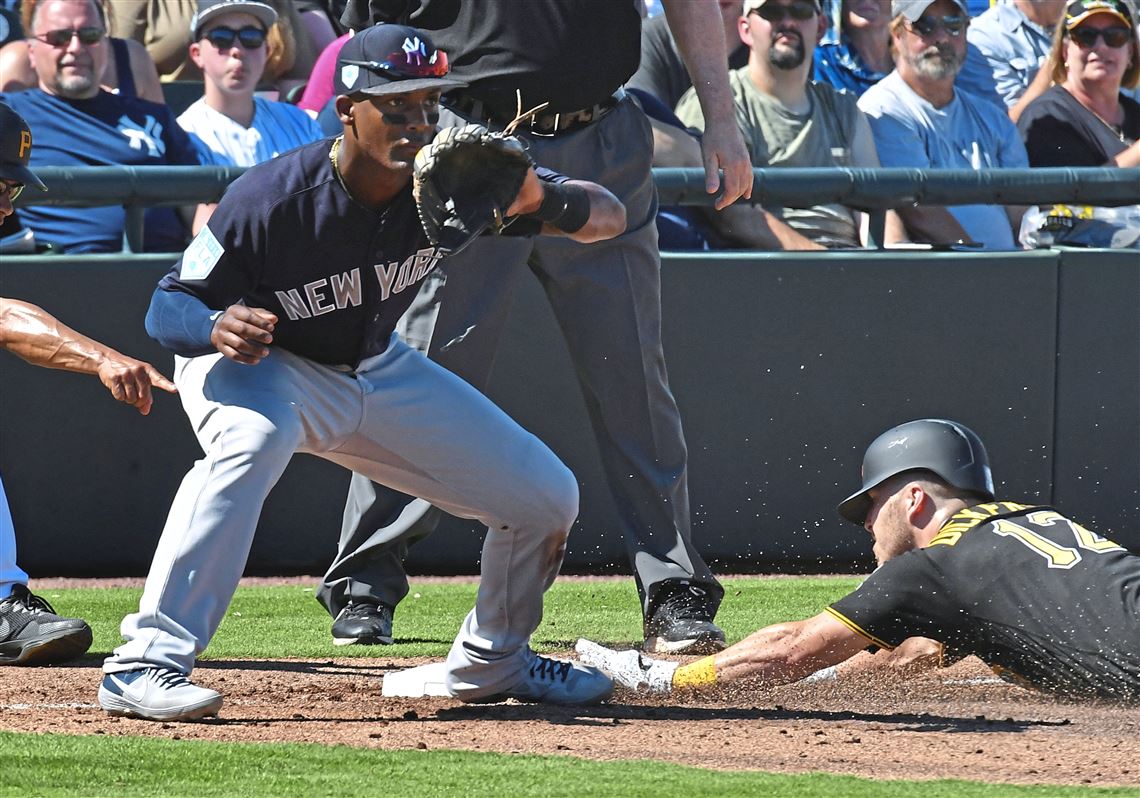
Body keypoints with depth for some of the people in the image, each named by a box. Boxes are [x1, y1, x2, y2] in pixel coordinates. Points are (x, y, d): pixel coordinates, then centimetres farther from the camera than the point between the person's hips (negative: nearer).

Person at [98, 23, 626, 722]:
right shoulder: (271, 199, -32)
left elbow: (610, 216, -19)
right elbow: (168, 306, -24)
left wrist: (540, 200, -41)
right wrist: (217, 327, -48)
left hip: (380, 372, 5)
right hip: (257, 369, -5)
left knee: (545, 498, 0)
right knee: (255, 434, -41)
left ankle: (492, 662, 29)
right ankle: (146, 664, -38)